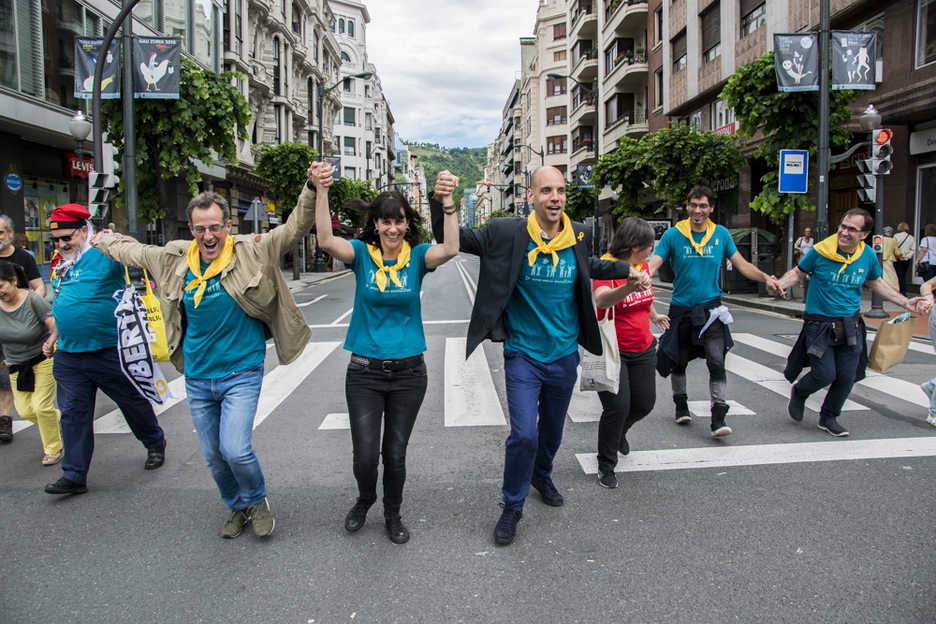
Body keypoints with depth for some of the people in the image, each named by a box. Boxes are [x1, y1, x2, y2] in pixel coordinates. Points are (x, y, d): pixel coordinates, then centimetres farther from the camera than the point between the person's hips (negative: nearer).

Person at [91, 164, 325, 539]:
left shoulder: (252, 252, -11)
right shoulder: (175, 259, 1)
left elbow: (295, 228, -18)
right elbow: (134, 251, 21)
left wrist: (313, 189, -32)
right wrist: (104, 240, 34)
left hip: (242, 373, -4)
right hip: (197, 378, 5)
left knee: (236, 450, -15)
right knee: (213, 457, 13)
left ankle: (257, 501, 16)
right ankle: (236, 508, 39)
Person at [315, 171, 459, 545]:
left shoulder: (417, 256, -3)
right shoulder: (361, 253, -3)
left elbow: (450, 249, -24)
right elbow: (326, 241, -22)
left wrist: (448, 202, -37)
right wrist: (322, 192, -34)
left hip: (408, 372, 0)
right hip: (364, 372, 0)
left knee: (395, 454, 10)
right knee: (365, 454, -1)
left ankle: (393, 515, 36)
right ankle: (365, 500, 34)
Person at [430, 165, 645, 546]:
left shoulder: (579, 236, -3)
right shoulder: (506, 233, -15)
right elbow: (452, 240, -11)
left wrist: (627, 270, 10)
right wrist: (442, 202, -27)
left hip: (564, 355, 4)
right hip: (523, 355, -4)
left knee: (552, 429, 21)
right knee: (524, 434, -11)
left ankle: (542, 476, 51)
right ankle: (512, 507, 12)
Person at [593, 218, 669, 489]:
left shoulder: (643, 265, 4)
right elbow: (601, 299, -41)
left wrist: (654, 315, 39)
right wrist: (628, 287, -58)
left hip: (643, 349, 7)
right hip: (612, 351, -7)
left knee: (645, 403, 13)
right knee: (617, 407, -10)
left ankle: (619, 431, 46)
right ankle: (606, 467, 10)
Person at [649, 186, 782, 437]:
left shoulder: (721, 234, 2)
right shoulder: (673, 235, -5)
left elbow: (742, 265, 5)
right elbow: (652, 265, -13)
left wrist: (766, 277, -13)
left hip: (710, 308, 0)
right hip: (681, 310, 0)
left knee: (716, 362, -13)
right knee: (679, 362, 15)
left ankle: (718, 418, -7)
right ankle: (681, 405, 37)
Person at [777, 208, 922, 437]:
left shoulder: (868, 256, -2)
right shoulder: (820, 251, -13)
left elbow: (877, 283, 17)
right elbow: (798, 273, 2)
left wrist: (905, 302, 13)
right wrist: (779, 284, -18)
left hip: (850, 327, 4)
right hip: (820, 325, -4)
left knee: (847, 377, 6)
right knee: (825, 375, -8)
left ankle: (829, 417, 28)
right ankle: (799, 392, 26)